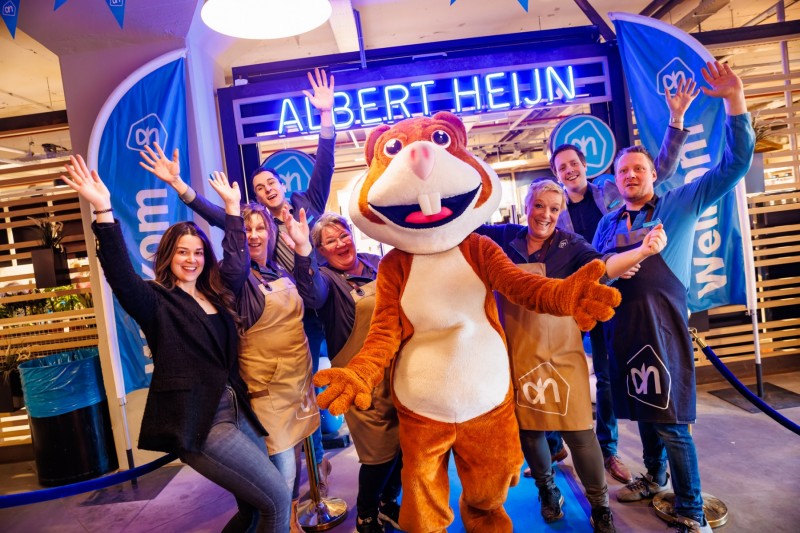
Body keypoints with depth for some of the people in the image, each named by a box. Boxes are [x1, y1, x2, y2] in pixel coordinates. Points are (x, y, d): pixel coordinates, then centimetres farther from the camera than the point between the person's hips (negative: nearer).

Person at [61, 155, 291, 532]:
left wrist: (232, 207, 21)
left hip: (236, 410, 7)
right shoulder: (157, 302, -5)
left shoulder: (213, 295, 12)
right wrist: (103, 210, -34)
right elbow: (121, 275, -23)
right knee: (277, 499, -5)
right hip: (196, 421, -7)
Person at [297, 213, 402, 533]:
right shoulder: (327, 277, -9)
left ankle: (388, 503, 42)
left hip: (394, 368, 5)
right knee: (381, 451, 1)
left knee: (404, 442, 14)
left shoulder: (376, 264, 6)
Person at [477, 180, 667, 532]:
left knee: (577, 428, -1)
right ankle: (546, 486, 42)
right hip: (516, 350, 2)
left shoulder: (570, 244, -4)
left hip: (559, 350, -2)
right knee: (526, 425, 14)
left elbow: (602, 266, -20)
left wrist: (643, 251, -35)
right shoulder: (504, 237, 1)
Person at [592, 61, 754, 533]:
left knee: (670, 421, -1)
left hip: (662, 326, -5)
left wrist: (735, 101, -17)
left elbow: (734, 164, -8)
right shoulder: (608, 224, 12)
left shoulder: (680, 205, 1)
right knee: (642, 410, 19)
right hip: (621, 329, 5)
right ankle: (656, 478, 41)